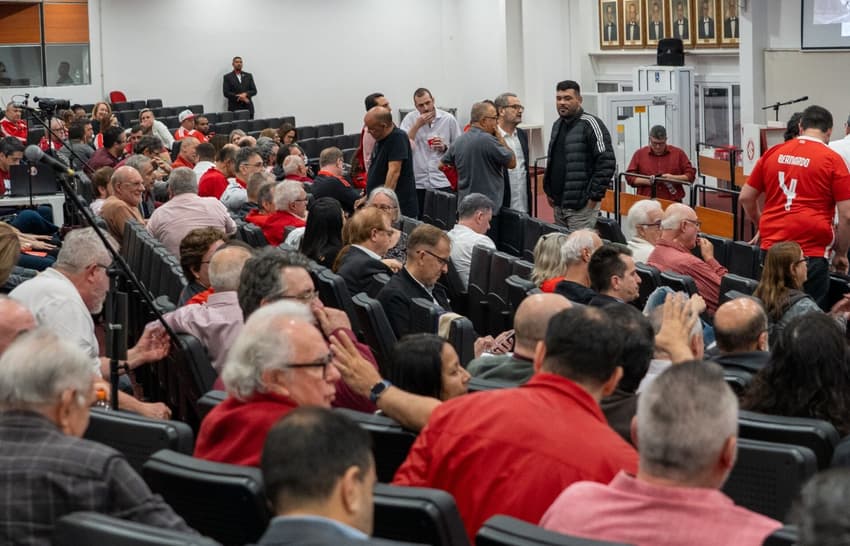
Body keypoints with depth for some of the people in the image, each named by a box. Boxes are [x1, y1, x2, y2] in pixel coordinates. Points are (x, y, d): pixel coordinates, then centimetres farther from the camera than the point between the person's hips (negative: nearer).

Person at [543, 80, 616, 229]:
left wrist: (594, 196, -15)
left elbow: (607, 163, -16)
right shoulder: (557, 125, 14)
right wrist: (548, 190, 16)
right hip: (558, 204, 8)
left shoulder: (590, 124, -11)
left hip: (582, 206, -8)